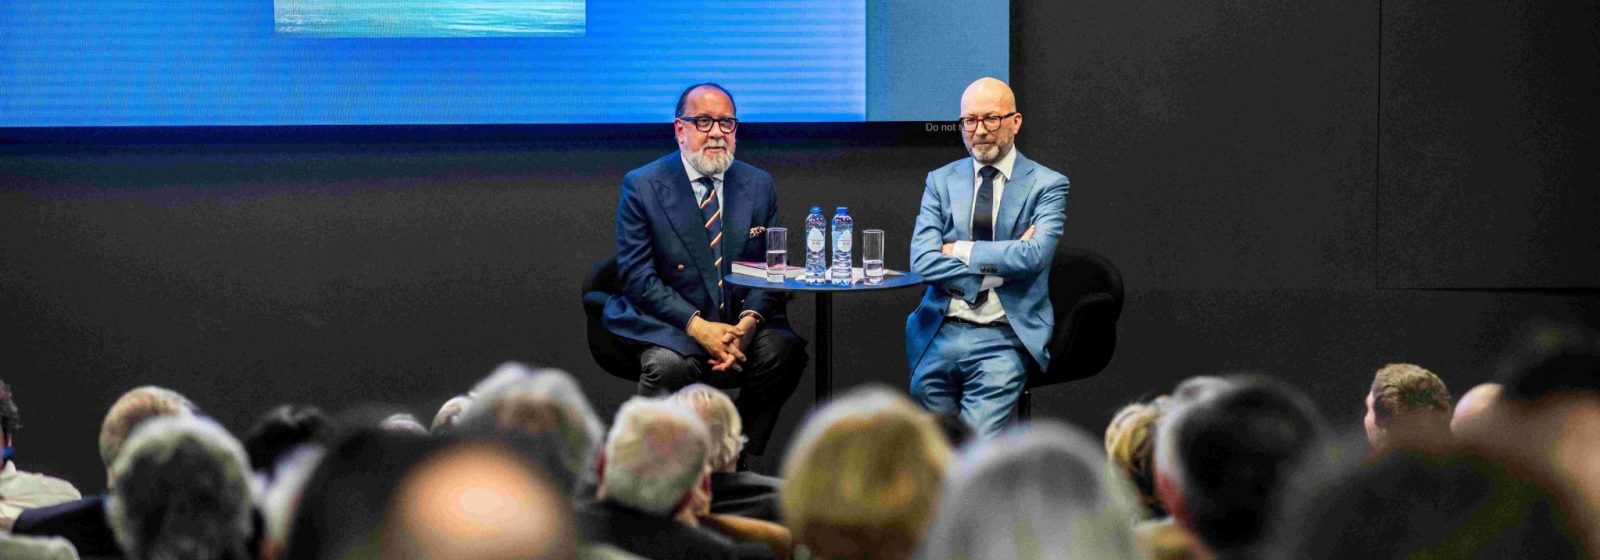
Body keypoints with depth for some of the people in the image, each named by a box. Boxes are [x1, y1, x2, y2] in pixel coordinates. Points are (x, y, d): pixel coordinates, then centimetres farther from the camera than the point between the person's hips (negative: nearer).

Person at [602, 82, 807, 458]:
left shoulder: (758, 185, 10)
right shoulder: (643, 187, -1)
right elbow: (637, 276, -7)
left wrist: (749, 321, -14)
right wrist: (697, 327, -20)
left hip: (742, 323, 3)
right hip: (668, 325, -3)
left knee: (784, 350, -27)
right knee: (668, 365, -35)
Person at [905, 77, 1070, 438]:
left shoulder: (1047, 185, 3)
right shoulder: (941, 181, 12)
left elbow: (1035, 256, -14)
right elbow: (923, 261, -2)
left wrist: (960, 250, -8)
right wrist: (1002, 263, -10)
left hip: (1005, 338, -3)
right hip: (940, 334, 3)